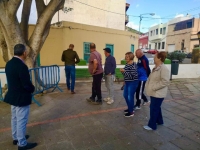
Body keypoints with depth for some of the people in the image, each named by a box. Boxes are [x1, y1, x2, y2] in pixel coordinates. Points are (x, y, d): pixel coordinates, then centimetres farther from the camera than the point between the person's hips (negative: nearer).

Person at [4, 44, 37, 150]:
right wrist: (32, 89, -4)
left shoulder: (9, 63, 3)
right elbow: (27, 84, -26)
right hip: (21, 98, -9)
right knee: (21, 121, 4)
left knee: (15, 118, 22)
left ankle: (16, 138, 40)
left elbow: (13, 80, 10)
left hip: (13, 95, 9)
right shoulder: (21, 66, -26)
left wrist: (30, 87, 10)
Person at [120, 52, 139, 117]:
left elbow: (131, 76, -25)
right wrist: (122, 71, -4)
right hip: (127, 82, 10)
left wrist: (124, 71, -26)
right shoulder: (127, 64, 8)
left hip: (133, 83, -10)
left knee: (130, 97, -2)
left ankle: (131, 112, 15)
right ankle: (130, 108, 37)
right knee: (125, 95, 18)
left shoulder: (133, 66, -20)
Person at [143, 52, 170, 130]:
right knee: (156, 107, 22)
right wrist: (149, 86, 6)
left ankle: (152, 125, 15)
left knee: (154, 108, 0)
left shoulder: (163, 68, -21)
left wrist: (154, 87, -24)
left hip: (158, 93, -10)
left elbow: (165, 82, -27)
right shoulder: (156, 68, 10)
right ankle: (159, 121, 41)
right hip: (154, 92, 10)